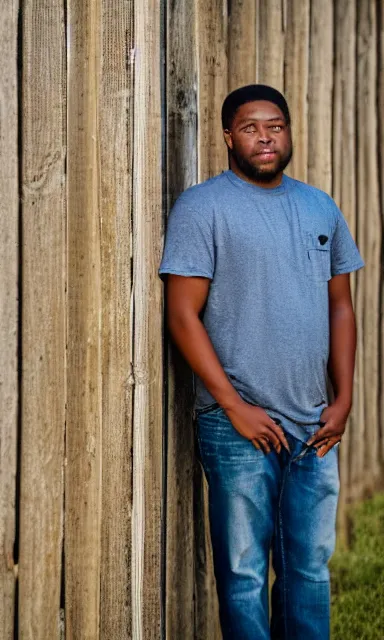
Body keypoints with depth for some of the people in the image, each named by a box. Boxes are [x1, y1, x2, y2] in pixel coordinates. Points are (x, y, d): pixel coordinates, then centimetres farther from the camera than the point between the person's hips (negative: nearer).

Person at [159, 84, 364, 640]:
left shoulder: (321, 209, 13)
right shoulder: (203, 208, -5)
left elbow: (340, 307, 16)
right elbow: (183, 315, -9)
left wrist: (343, 398, 5)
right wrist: (236, 407, -14)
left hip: (315, 427, 5)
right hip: (240, 427, -5)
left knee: (311, 569, 11)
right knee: (245, 574, 1)